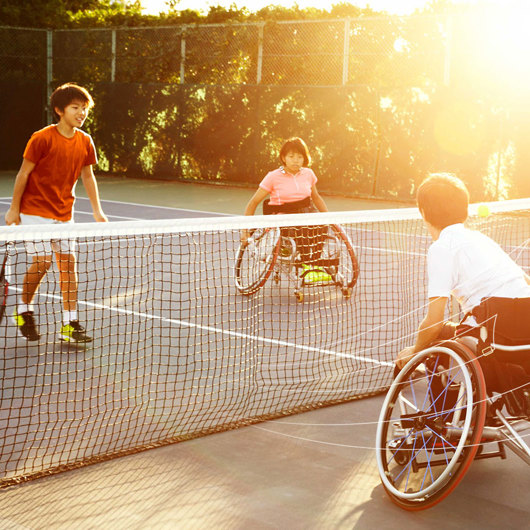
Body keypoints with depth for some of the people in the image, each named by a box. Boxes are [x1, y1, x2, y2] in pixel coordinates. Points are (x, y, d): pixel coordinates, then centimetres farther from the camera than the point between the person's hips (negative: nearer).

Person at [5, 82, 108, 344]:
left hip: (64, 213, 5)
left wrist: (97, 210, 9)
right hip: (35, 210, -5)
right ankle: (23, 310, 13)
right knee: (42, 260, -12)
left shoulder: (85, 142, 1)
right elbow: (24, 173, -8)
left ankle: (69, 324, 5)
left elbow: (87, 176, 12)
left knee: (68, 261, 0)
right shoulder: (42, 139, -14)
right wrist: (14, 209, -6)